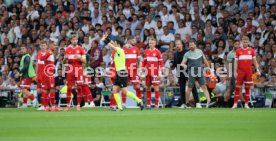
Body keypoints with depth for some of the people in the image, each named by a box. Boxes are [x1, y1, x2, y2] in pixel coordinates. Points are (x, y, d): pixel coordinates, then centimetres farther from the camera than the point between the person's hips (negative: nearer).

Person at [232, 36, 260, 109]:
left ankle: (246, 104, 6)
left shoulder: (251, 50, 7)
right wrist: (235, 71, -3)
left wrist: (257, 70, 1)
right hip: (240, 72, -1)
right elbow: (236, 62, 5)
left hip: (249, 72, 1)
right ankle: (235, 103, -2)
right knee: (238, 87, -4)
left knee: (247, 88, 2)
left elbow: (254, 61, 10)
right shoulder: (238, 51, 4)